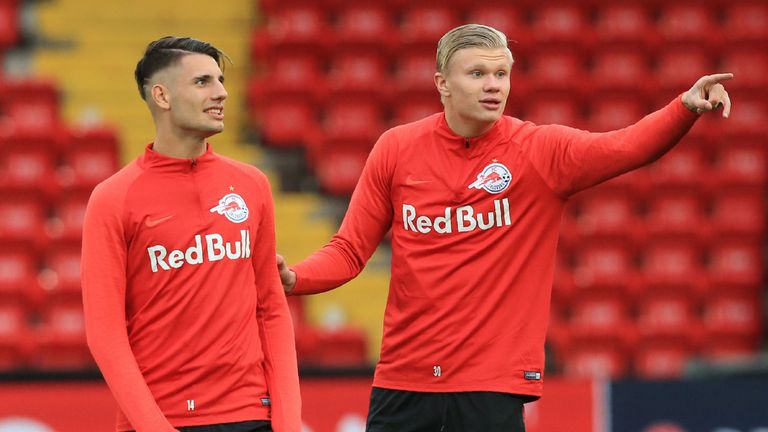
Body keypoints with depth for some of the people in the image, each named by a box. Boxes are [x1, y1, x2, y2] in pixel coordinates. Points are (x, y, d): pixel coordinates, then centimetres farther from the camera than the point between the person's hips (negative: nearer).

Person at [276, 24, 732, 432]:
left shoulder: (540, 151, -3)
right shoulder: (396, 149, 2)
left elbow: (627, 148, -19)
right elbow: (350, 250, 7)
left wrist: (686, 108, -38)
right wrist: (294, 278, -13)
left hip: (494, 387, -2)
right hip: (403, 383, 2)